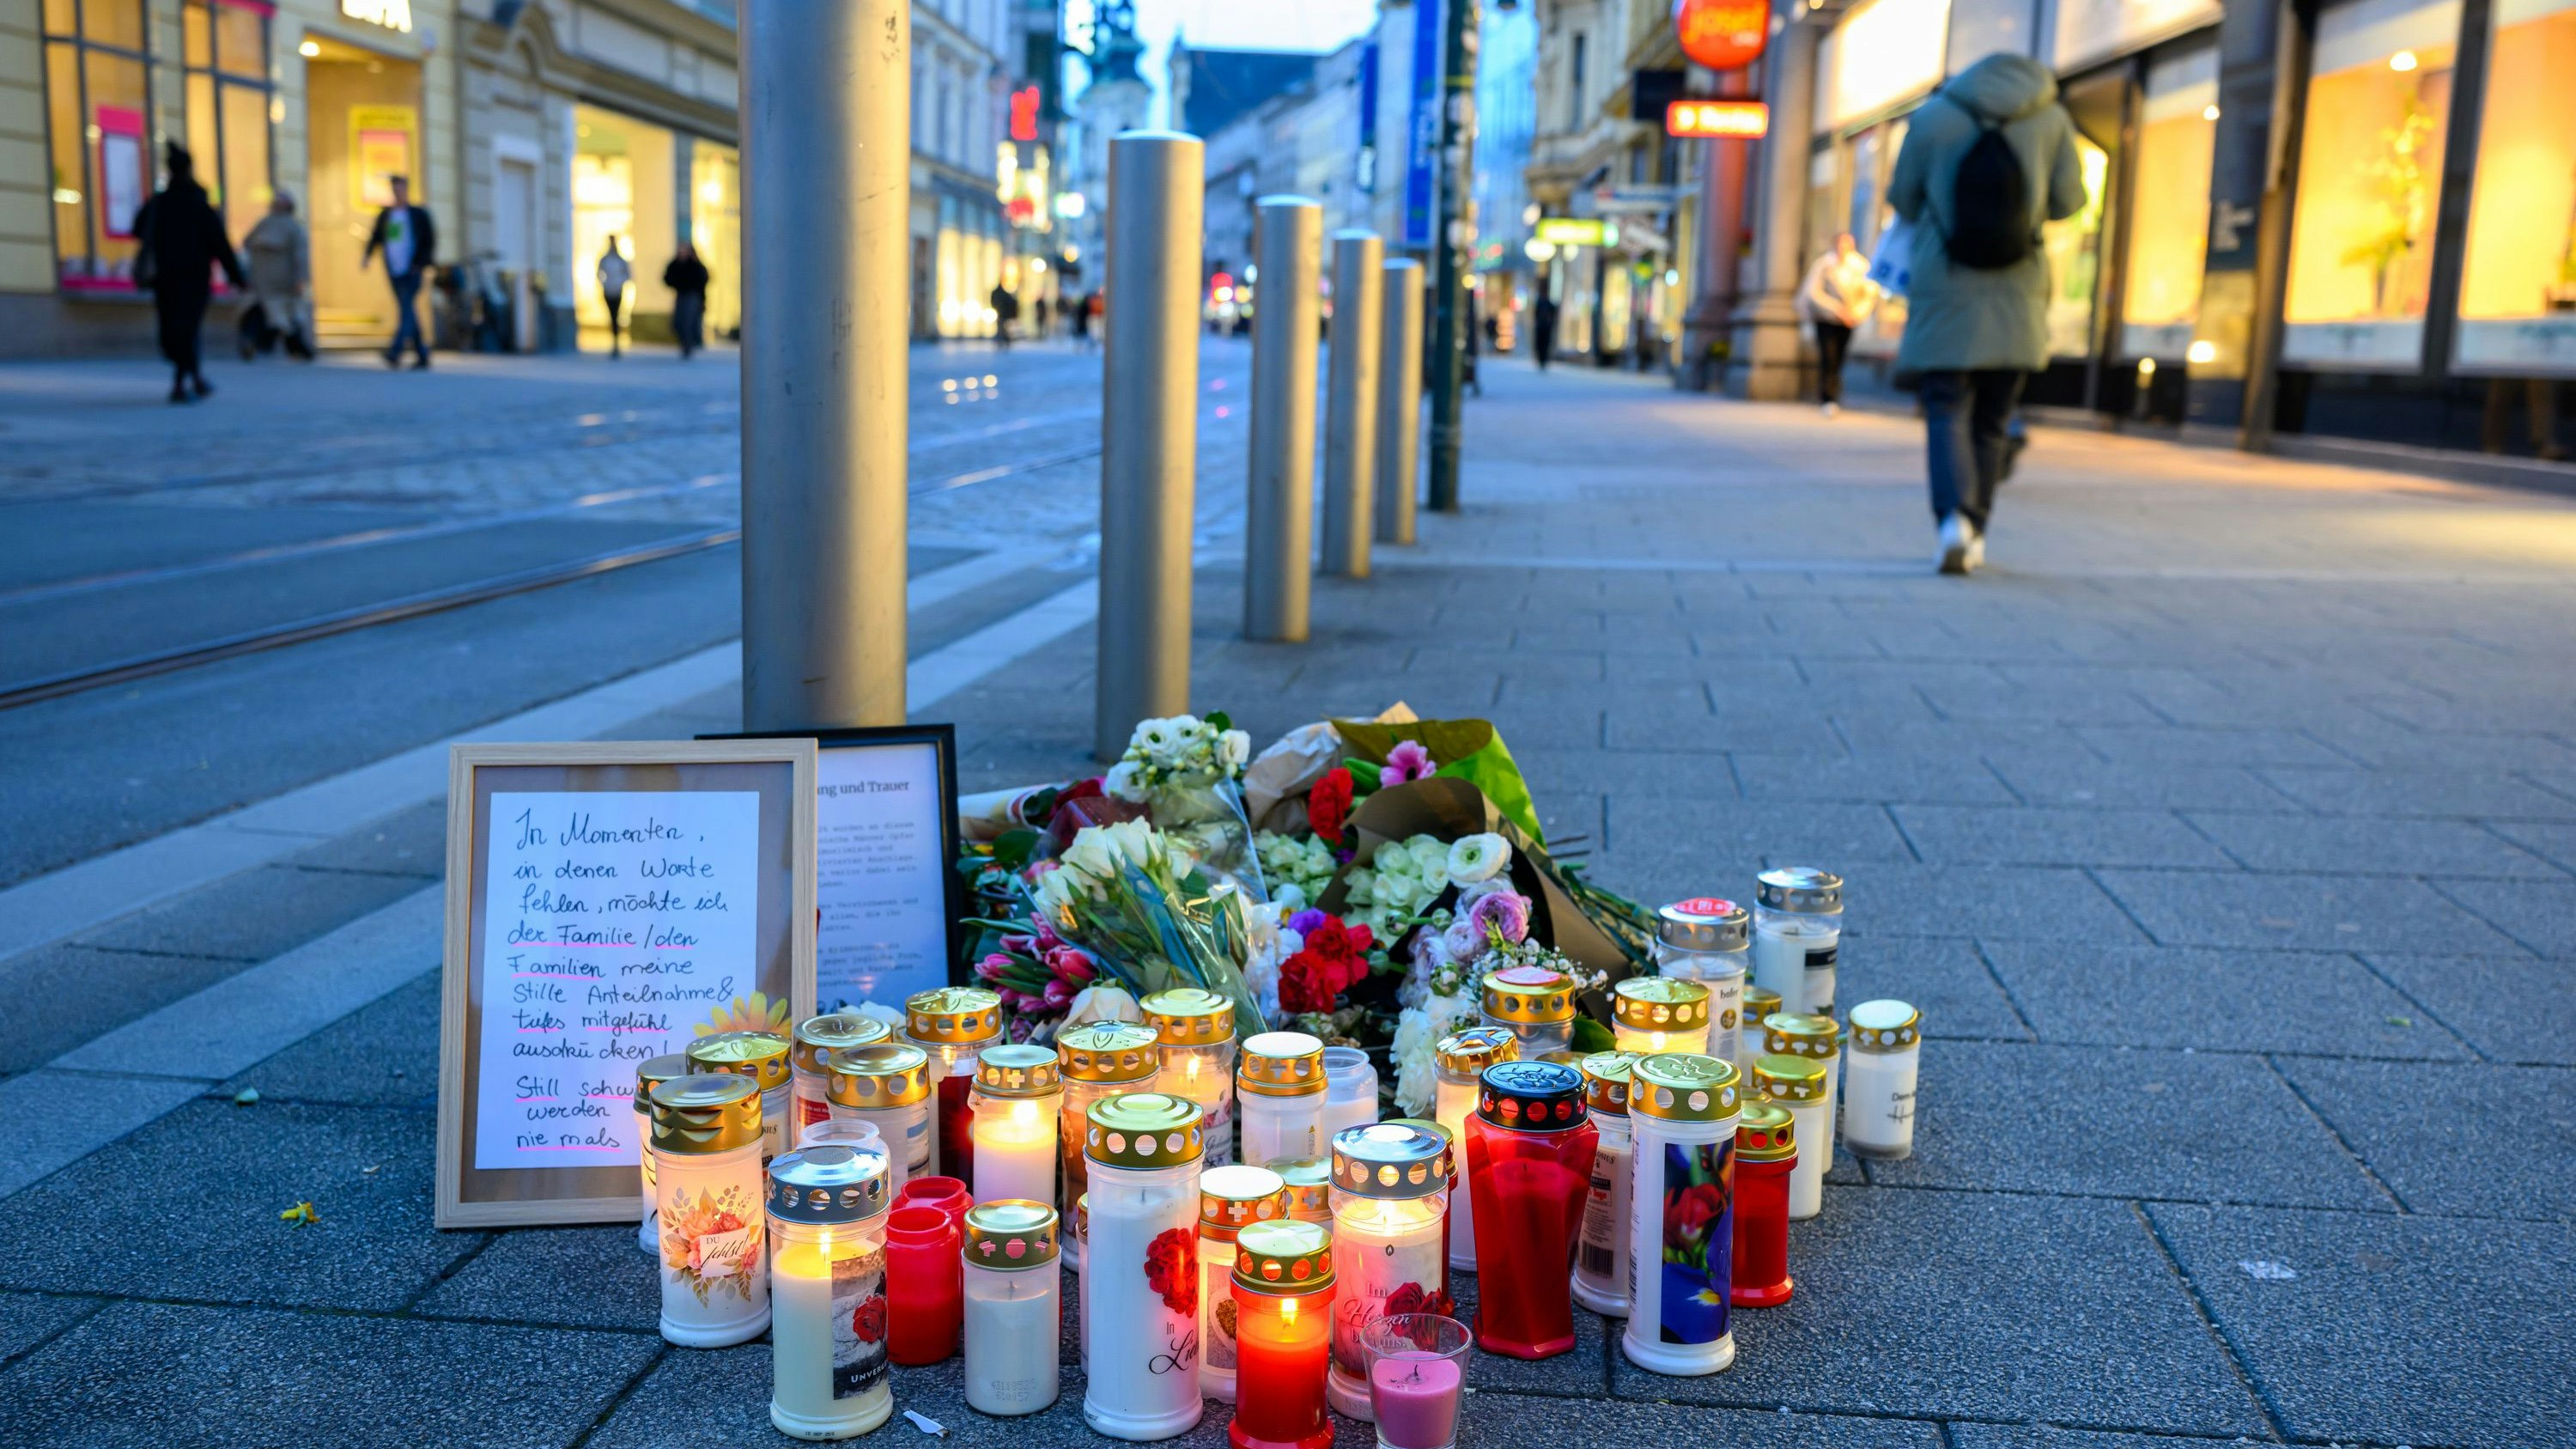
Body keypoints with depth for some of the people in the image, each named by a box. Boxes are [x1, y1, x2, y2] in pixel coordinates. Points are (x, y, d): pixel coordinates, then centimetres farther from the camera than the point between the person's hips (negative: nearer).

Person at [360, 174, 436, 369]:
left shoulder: (419, 214, 1)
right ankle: (422, 356, 15)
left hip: (412, 271, -5)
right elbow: (376, 237, 12)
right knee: (409, 313, 8)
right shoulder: (385, 214, 13)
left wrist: (423, 264, -12)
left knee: (406, 309, -17)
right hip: (394, 271, 5)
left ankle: (395, 352, -28)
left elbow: (430, 240, -1)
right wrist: (367, 254, -5)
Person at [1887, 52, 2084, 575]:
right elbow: (2067, 201, 3)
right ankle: (1975, 535, 16)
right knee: (1990, 422, 12)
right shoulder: (2051, 119, 0)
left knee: (1947, 414, -1)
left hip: (1946, 295, -2)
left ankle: (1955, 516, -24)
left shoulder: (1935, 116, -3)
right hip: (2017, 299, 2)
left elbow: (1904, 199, 3)